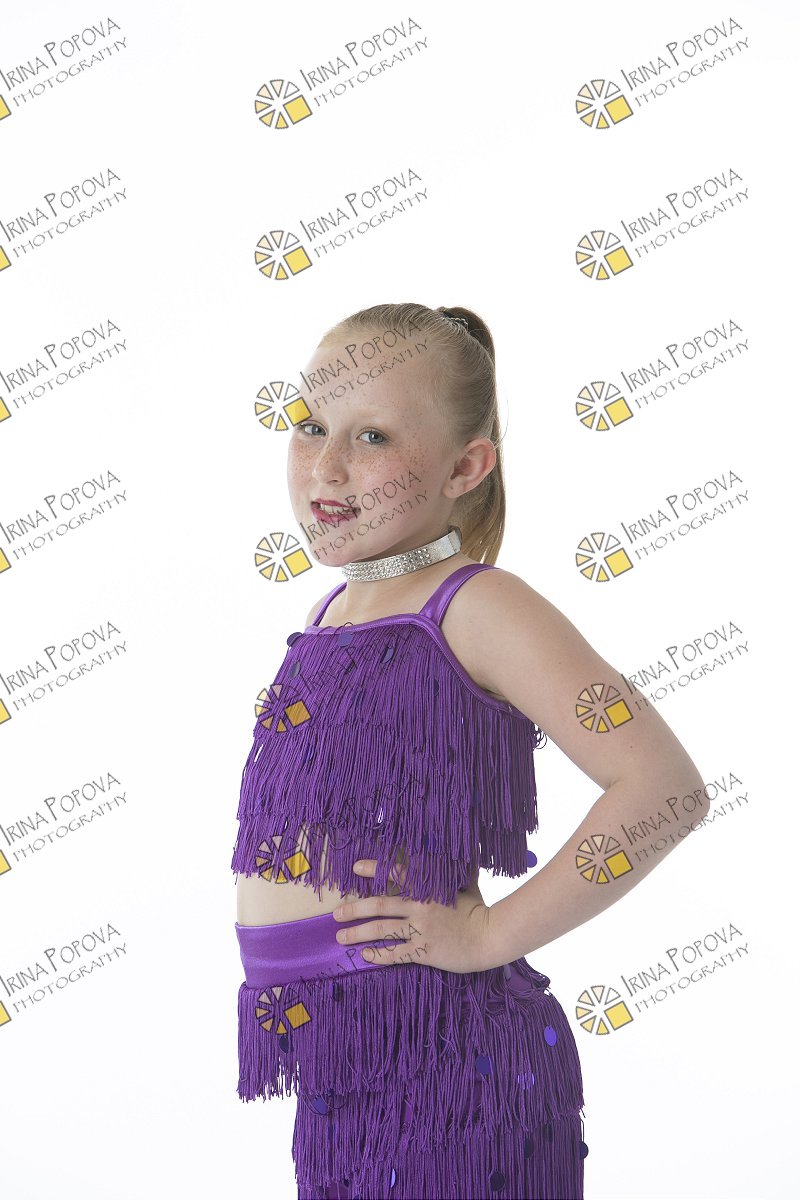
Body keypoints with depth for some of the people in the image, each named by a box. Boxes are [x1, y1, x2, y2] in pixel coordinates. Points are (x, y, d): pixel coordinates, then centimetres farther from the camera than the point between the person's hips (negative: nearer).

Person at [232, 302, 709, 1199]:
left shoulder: (474, 606, -13)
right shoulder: (333, 614, 10)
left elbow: (662, 784, -22)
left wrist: (492, 934, -18)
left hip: (439, 1057, -7)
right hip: (335, 1056, 7)